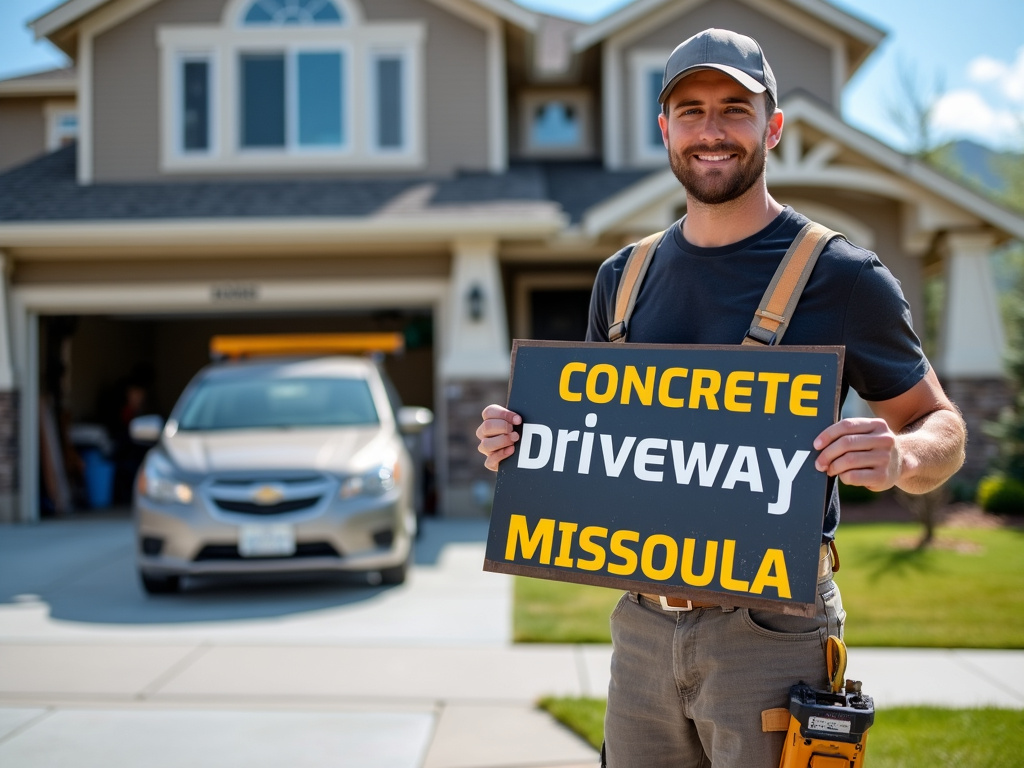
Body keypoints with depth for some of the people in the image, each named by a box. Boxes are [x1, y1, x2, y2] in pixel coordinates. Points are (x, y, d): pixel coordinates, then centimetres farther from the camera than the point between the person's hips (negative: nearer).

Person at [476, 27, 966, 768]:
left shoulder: (842, 276, -6)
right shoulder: (624, 278, 8)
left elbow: (942, 428, 0)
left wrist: (899, 456, -23)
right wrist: (521, 444, -1)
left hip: (770, 630, -4)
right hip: (642, 621, 5)